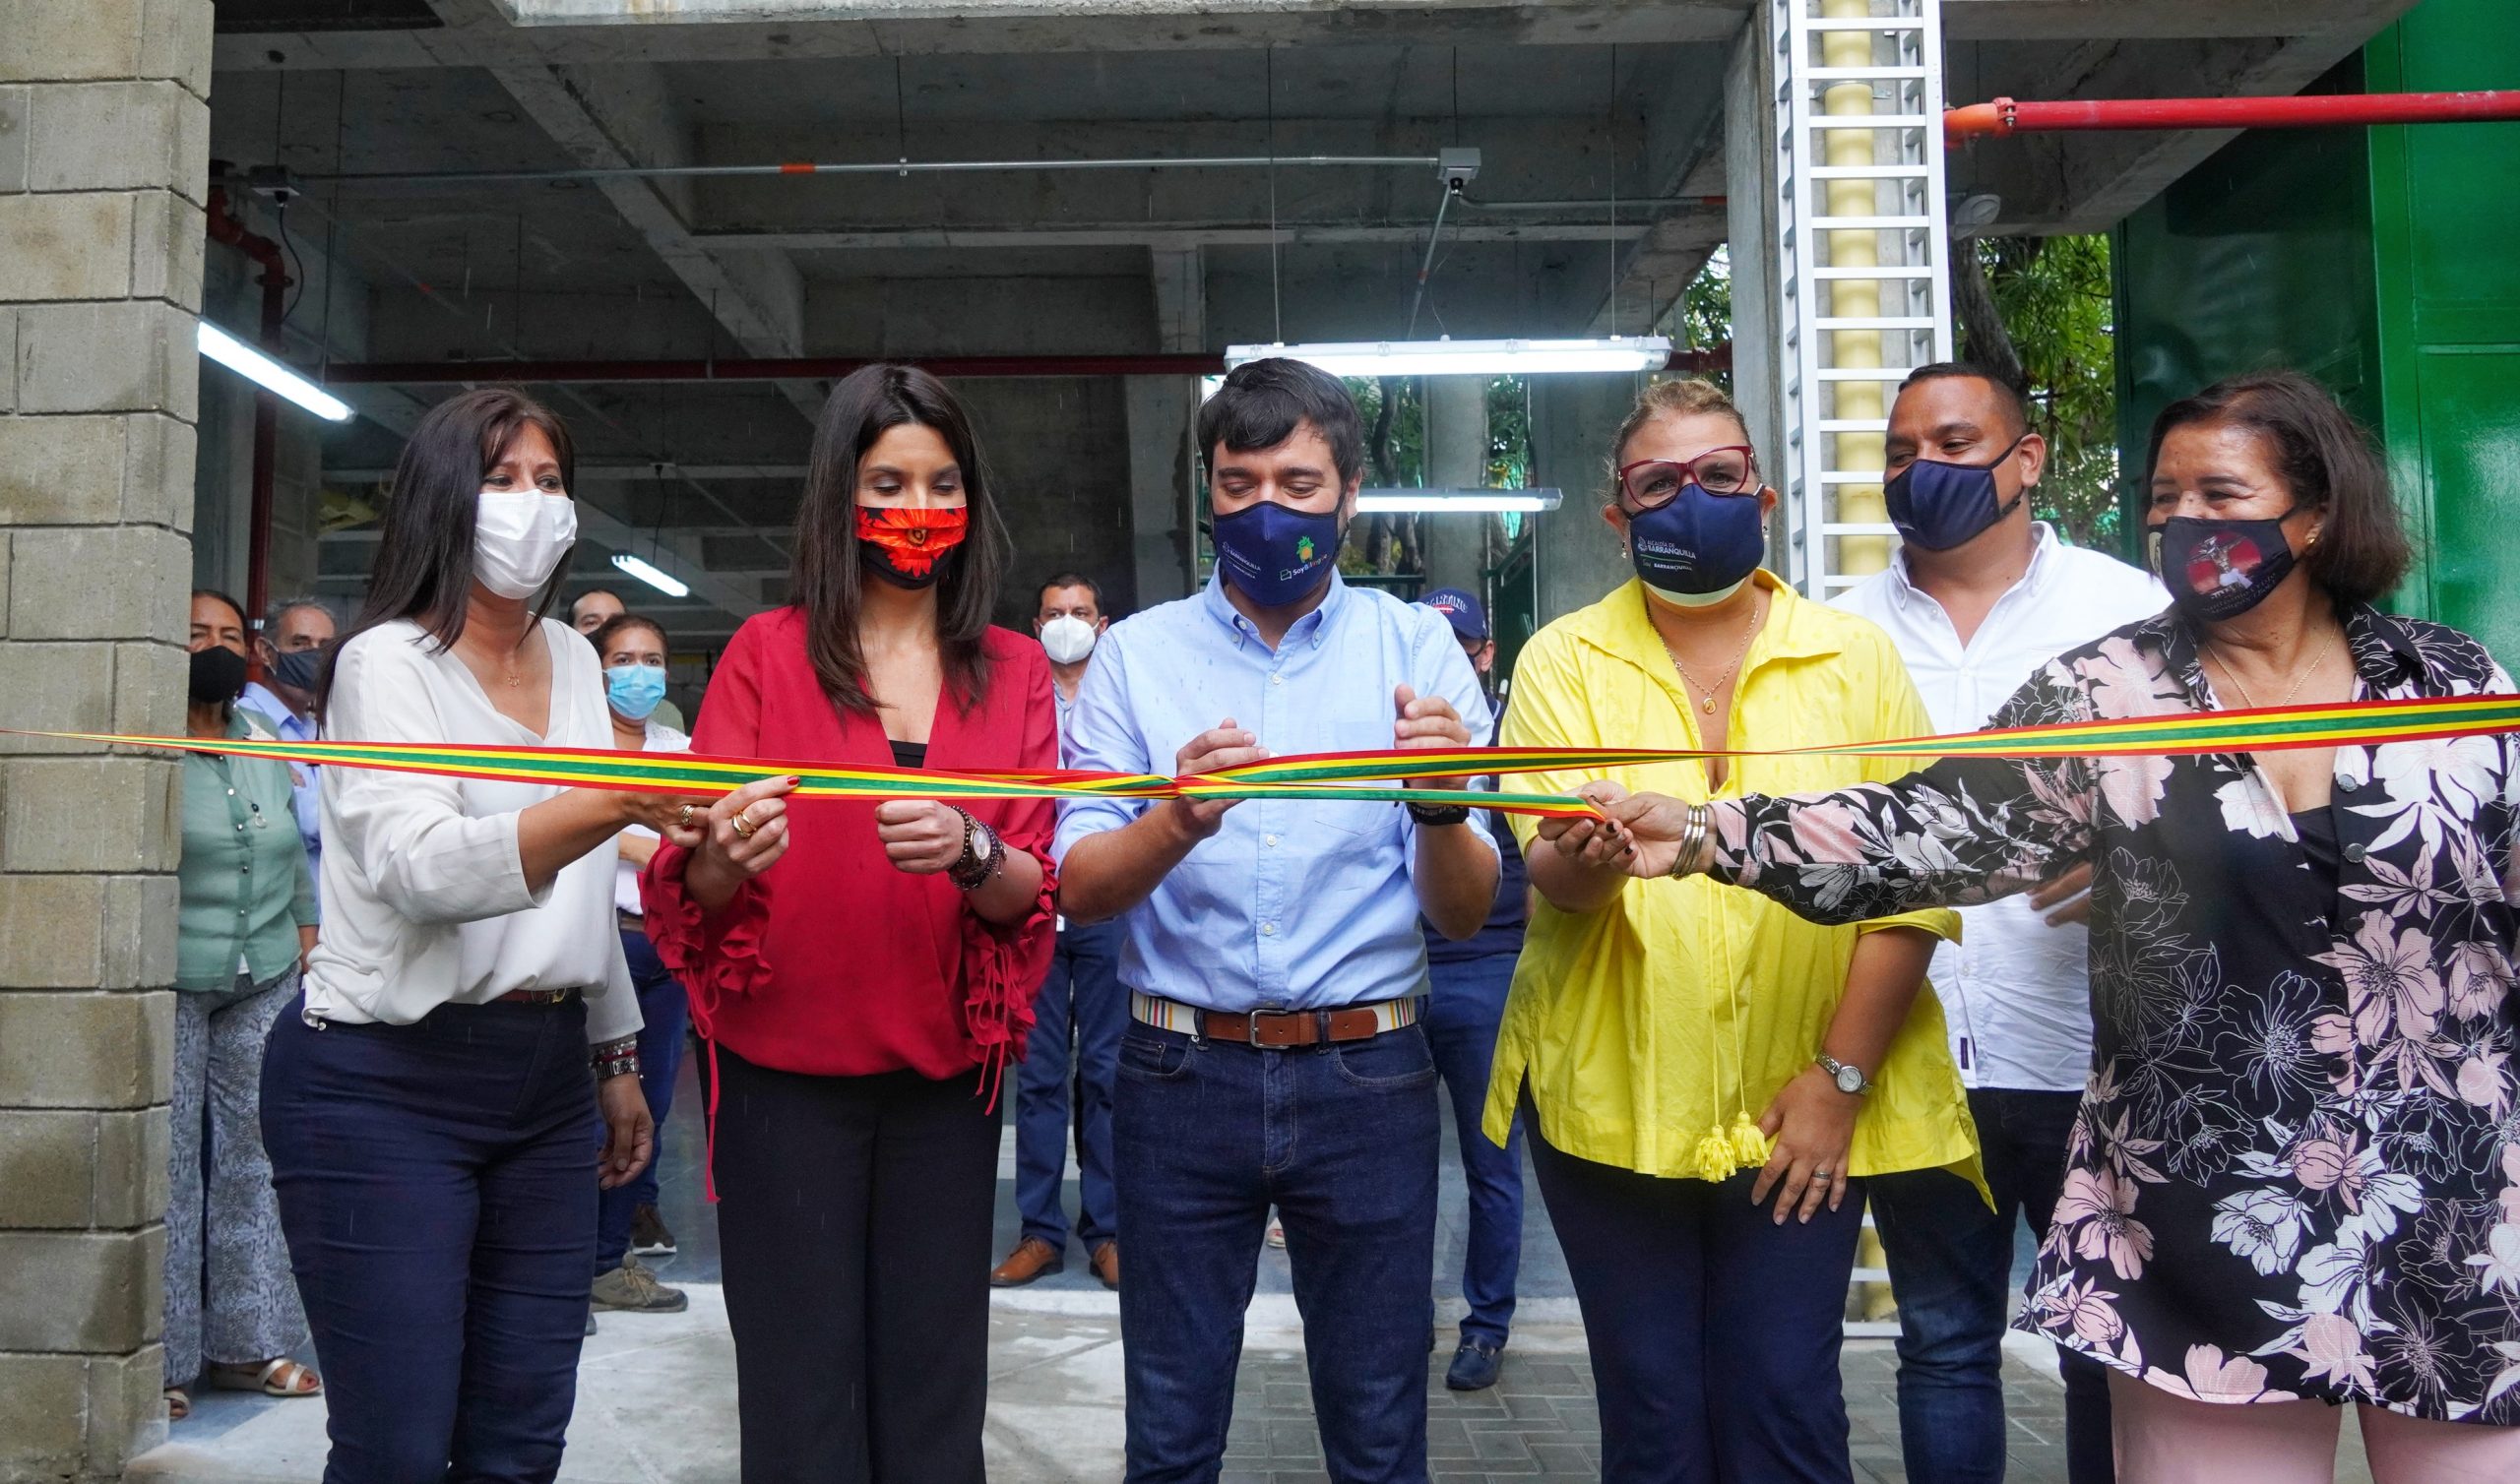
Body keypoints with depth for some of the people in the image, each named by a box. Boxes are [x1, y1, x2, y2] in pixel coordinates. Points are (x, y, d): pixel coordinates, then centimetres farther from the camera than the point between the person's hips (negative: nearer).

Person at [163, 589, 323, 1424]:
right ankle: (162, 1357, 7)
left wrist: (308, 954, 14)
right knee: (169, 1159, -3)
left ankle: (246, 1341, 15)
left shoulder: (269, 754, 15)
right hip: (172, 984, -5)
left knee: (252, 1157, 6)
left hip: (265, 985, 5)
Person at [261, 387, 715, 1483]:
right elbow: (418, 866, -25)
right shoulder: (387, 662, -8)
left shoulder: (574, 661, 12)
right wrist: (609, 800, -40)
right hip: (386, 1084, -6)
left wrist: (616, 1055, 20)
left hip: (544, 1075, 6)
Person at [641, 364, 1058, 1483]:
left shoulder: (1015, 672, 4)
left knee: (935, 1391, 9)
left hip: (944, 1071, 2)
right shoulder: (767, 652, -1)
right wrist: (727, 860, -27)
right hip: (785, 1069, -2)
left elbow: (1034, 891, -2)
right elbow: (688, 886, -4)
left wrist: (969, 854, -23)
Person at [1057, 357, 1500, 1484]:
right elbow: (1079, 890, -7)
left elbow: (1464, 914, -3)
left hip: (1366, 1079, 0)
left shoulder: (1415, 647, 1)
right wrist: (1177, 822, -27)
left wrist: (1442, 807, -25)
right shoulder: (1137, 653, 2)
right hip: (1179, 1074, 1)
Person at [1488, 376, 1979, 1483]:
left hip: (1801, 1109, 0)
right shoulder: (1563, 662, 2)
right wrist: (1583, 862, -32)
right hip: (1612, 1095, 0)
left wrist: (1840, 1077, -8)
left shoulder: (1856, 658, 2)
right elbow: (1548, 874, -8)